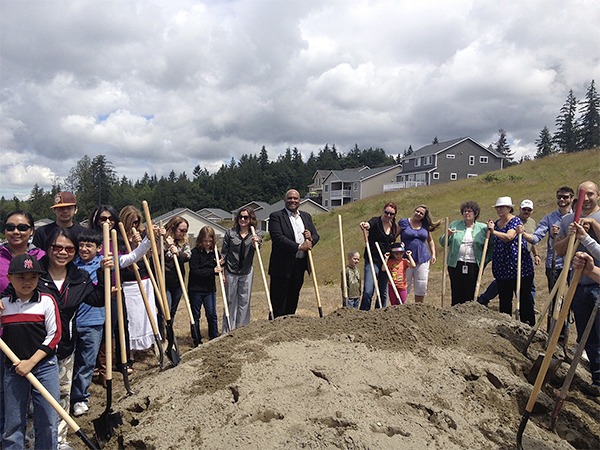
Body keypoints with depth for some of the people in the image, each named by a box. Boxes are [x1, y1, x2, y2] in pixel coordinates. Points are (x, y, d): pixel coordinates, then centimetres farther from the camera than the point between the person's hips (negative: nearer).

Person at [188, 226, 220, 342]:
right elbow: (194, 271, -18)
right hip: (196, 289, -3)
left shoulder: (214, 252, 4)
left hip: (210, 289, 3)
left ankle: (214, 338, 18)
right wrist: (212, 271, -23)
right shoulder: (195, 252, -11)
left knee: (212, 314, 6)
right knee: (195, 315, 8)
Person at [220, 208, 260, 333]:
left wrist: (256, 243, -40)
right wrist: (222, 271, -1)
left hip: (246, 273, 1)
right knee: (230, 302, 5)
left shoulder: (254, 235, 3)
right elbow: (223, 253, 3)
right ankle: (228, 331, 14)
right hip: (231, 272, -1)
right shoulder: (230, 233, 0)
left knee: (244, 302, 7)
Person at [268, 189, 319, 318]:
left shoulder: (306, 216, 16)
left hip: (300, 264, 6)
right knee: (279, 300, 0)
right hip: (282, 265, -6)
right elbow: (277, 237, -17)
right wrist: (299, 246, -21)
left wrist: (310, 237, -10)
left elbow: (316, 236, 15)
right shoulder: (276, 216, -5)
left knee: (293, 298, 14)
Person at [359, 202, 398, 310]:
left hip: (386, 262, 6)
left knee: (383, 292, 12)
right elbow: (369, 224, -31)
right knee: (368, 291, -15)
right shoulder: (376, 221, -7)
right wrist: (366, 225, -55)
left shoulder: (394, 227, 10)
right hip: (372, 261, -5)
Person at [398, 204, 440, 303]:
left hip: (422, 259, 3)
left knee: (421, 286, 5)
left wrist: (433, 254, 10)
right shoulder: (403, 222, -1)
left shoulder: (426, 226, 9)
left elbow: (430, 240, 21)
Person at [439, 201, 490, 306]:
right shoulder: (454, 225, 11)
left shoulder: (483, 228, 8)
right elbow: (442, 243, 11)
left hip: (474, 266, -1)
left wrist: (486, 259, 1)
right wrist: (446, 235, -8)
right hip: (455, 265, 1)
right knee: (456, 294, 2)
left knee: (471, 295, 0)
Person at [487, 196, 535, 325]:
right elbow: (493, 243, 24)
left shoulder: (516, 221, -7)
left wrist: (493, 231, -32)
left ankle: (529, 325, 12)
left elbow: (509, 237, -26)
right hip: (502, 267, 6)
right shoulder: (496, 223, 14)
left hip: (518, 265, -6)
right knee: (504, 298, 11)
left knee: (524, 297, 3)